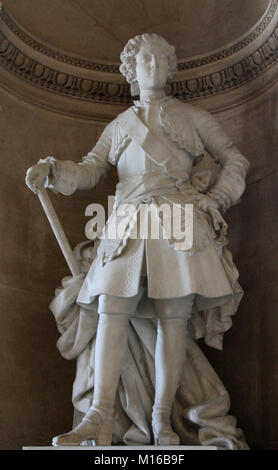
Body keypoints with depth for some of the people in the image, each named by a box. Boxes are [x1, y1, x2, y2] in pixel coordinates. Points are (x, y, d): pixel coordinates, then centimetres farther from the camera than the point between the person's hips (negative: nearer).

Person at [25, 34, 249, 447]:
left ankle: (163, 419, 2)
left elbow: (235, 160, 19)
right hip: (129, 225, 2)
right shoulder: (118, 126, 24)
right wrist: (52, 171, -3)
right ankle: (100, 418, -12)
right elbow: (90, 170, 16)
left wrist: (217, 199, 4)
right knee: (111, 312, -12)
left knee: (174, 318, -6)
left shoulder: (193, 117, 19)